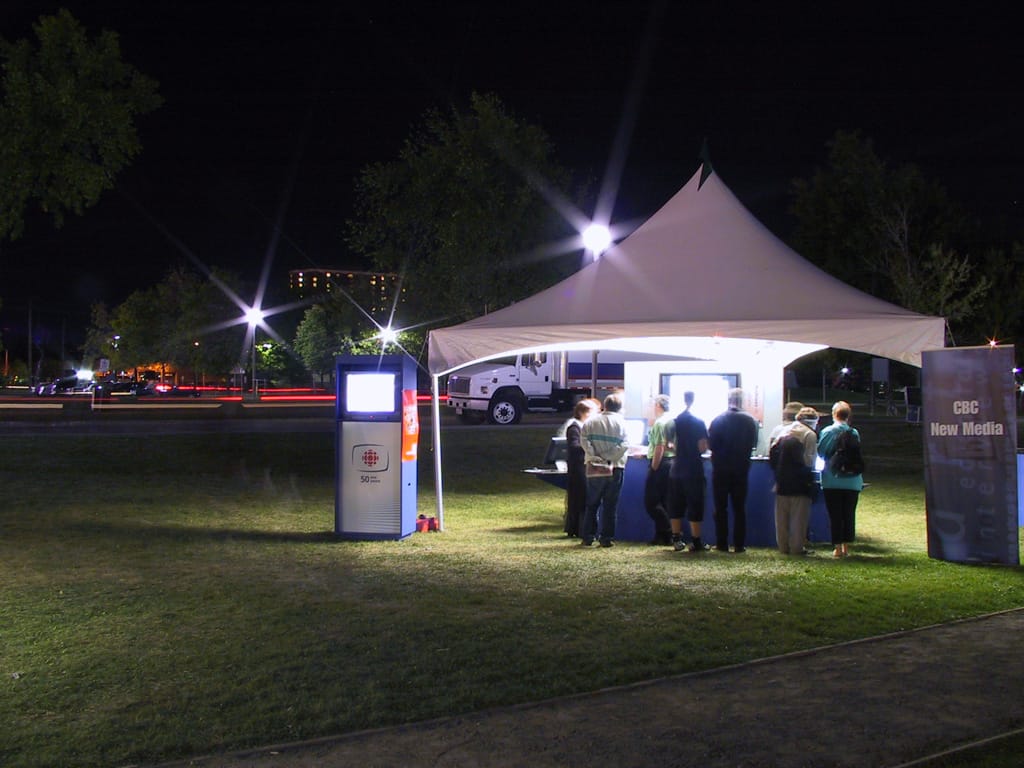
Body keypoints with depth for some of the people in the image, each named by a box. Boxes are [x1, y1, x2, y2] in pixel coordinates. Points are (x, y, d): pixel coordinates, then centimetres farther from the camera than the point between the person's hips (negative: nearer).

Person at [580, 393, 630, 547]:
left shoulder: (591, 421, 2)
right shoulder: (621, 423, -1)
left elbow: (585, 441, -8)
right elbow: (624, 445, -11)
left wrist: (594, 457, -11)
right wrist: (610, 459, -11)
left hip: (594, 469, 1)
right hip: (615, 469, -1)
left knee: (592, 504, 11)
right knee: (610, 505, 6)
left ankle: (587, 537, 10)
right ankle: (606, 538, 4)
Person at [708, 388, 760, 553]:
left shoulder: (718, 420, -10)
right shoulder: (750, 421, -5)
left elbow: (710, 444, -7)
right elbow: (753, 444, 3)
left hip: (721, 469, -1)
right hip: (741, 470, 1)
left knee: (721, 508, 7)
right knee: (739, 508, 8)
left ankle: (722, 544, 6)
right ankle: (739, 544, 6)